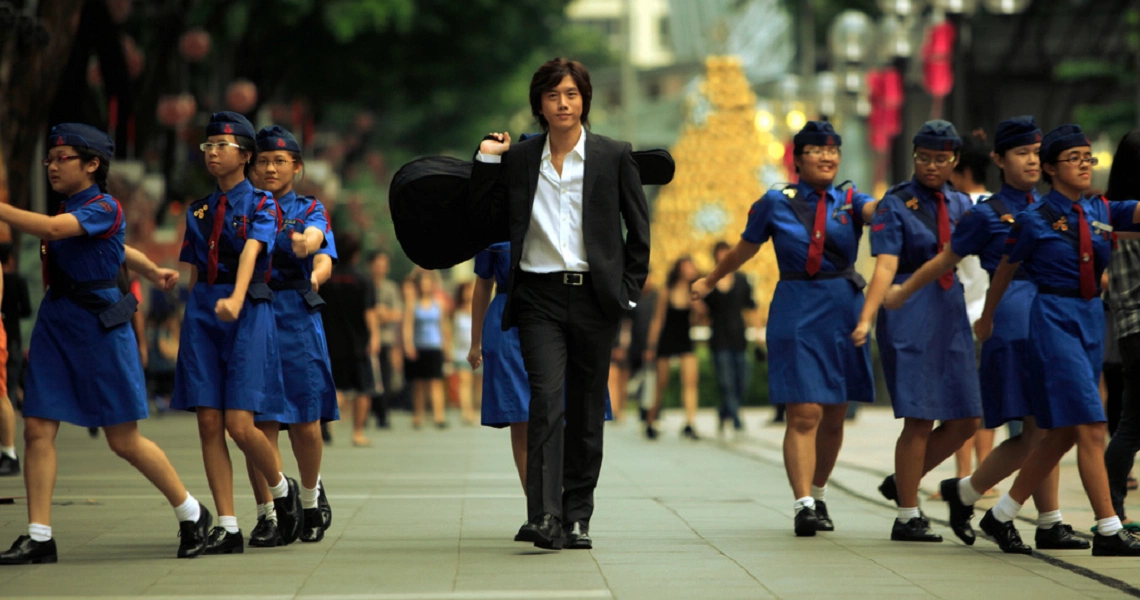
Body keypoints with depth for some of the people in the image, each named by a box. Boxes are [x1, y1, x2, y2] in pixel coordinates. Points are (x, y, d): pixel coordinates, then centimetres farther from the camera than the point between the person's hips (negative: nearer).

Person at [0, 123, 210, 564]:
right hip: (55, 324, 8)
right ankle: (38, 537, 0)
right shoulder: (68, 209, 14)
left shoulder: (104, 209, -12)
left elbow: (51, 229, -29)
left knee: (123, 440, -1)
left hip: (98, 327, -8)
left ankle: (191, 514, 17)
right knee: (37, 429, -4)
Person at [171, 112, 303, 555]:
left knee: (240, 426, -12)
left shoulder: (261, 205, -1)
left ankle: (282, 489, 17)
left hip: (247, 313, -5)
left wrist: (236, 300, -35)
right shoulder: (199, 211, 15)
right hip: (202, 313, 5)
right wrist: (195, 315, 14)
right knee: (209, 424, -2)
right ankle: (227, 527, 3)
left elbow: (251, 252, -19)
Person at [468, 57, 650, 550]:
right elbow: (487, 222, 8)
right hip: (539, 296, 0)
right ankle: (544, 515, -20)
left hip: (594, 297, 1)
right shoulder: (519, 159, 7)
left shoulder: (614, 156, 5)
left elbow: (639, 228, 8)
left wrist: (629, 289, 1)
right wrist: (486, 162, 2)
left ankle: (577, 516, 15)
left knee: (587, 407, 6)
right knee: (547, 398, -15)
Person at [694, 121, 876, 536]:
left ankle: (818, 494, 28)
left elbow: (878, 209, -16)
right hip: (796, 313, -3)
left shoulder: (849, 201, 7)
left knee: (834, 416, 10)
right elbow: (744, 249, 18)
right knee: (804, 413, -12)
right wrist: (711, 281, 30)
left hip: (843, 312, 3)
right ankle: (804, 504, -14)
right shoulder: (776, 204, 4)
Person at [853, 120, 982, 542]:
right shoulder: (895, 204, -4)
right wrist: (866, 318, -25)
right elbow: (885, 267, -14)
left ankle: (901, 482, 25)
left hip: (951, 313, 6)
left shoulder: (959, 204, 15)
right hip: (909, 313, -6)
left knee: (965, 421, 6)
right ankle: (907, 518, 2)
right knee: (919, 420, -7)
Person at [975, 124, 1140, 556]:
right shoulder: (1035, 220, -5)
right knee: (1090, 426, -12)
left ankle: (1002, 515, 23)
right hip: (1054, 319, -7)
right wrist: (987, 318, 18)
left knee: (1062, 434, 10)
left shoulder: (1103, 211, 8)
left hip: (1092, 317, 7)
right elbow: (1006, 270, 7)